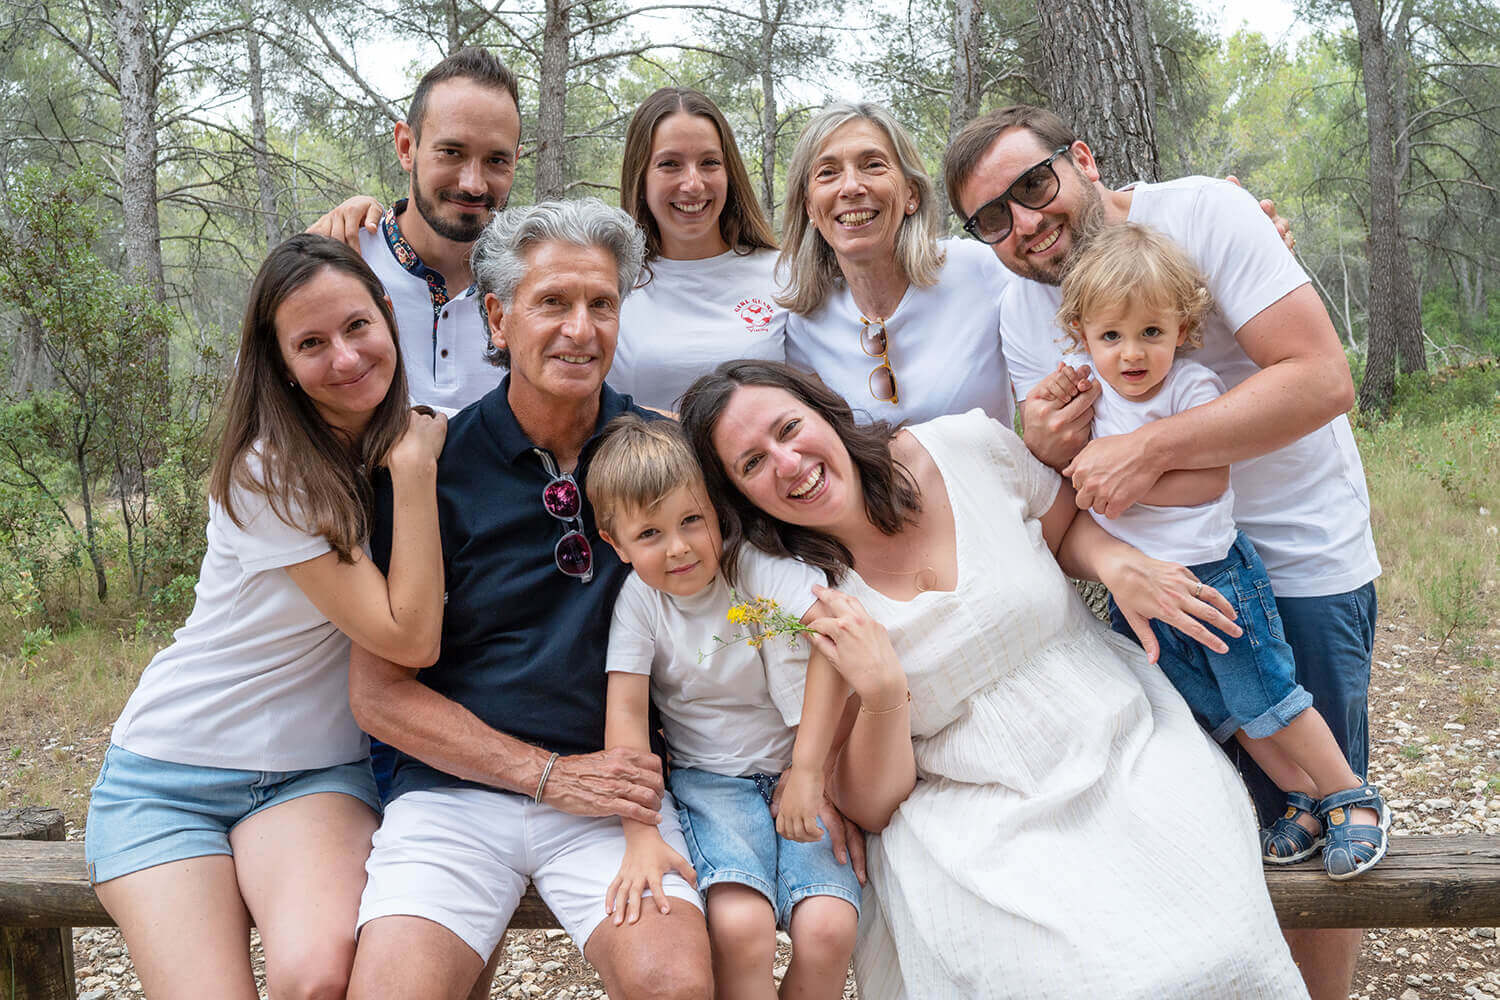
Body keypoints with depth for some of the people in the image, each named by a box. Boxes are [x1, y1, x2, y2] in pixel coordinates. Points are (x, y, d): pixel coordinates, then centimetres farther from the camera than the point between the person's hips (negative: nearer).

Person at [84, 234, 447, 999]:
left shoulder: (408, 440, 1)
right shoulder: (269, 475, -18)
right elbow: (410, 637, -22)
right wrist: (414, 470, -20)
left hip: (316, 772, 3)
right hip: (172, 772, -3)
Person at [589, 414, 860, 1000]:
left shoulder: (756, 568, -13)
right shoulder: (639, 601, -6)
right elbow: (626, 713, -10)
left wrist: (806, 771, -33)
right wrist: (641, 837, -20)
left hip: (795, 770, 0)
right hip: (709, 780, 0)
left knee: (828, 928, -21)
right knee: (739, 926, -27)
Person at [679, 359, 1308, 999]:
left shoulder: (970, 447, -3)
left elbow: (1068, 528, 17)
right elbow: (870, 807, -4)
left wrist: (1116, 561, -6)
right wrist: (884, 694, -23)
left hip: (1129, 752, 2)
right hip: (976, 818, -2)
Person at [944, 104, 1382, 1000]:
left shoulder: (1201, 213, -17)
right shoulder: (1022, 309, 0)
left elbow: (1324, 380, -26)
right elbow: (1074, 489, 4)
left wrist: (1149, 449, -31)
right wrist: (1049, 452, -20)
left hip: (1302, 561, -4)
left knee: (1307, 823, 4)